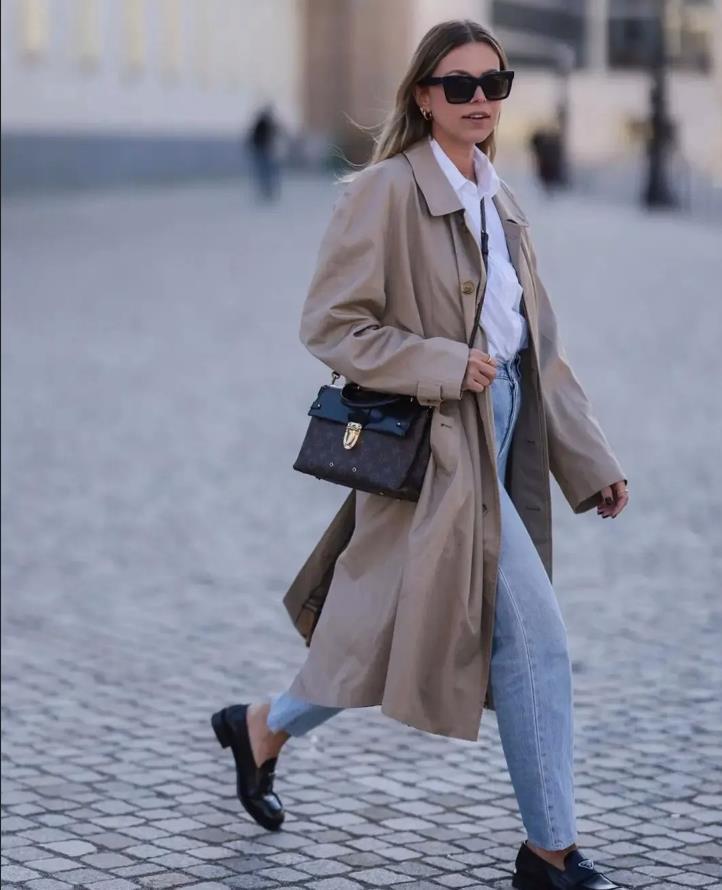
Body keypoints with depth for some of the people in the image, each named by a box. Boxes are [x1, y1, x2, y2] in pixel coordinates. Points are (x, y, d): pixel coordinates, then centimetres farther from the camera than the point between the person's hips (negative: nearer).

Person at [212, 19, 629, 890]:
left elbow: (539, 344, 14)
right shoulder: (386, 193, -12)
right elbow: (328, 323, -13)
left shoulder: (497, 201, 13)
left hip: (499, 442, 8)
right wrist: (443, 366, -19)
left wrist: (589, 461, 11)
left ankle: (262, 729, 28)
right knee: (534, 640, -6)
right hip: (436, 446, -8)